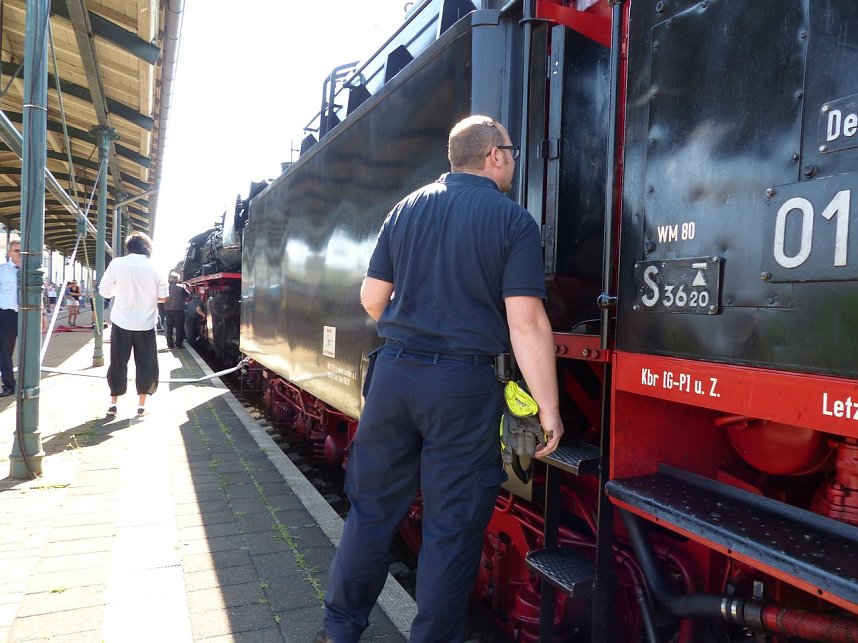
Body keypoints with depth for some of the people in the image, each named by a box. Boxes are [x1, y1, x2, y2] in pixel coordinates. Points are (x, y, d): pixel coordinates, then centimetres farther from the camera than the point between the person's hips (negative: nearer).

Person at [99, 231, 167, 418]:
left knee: (118, 363, 10)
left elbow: (104, 291, -1)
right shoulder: (154, 268, -4)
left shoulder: (117, 263, -5)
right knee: (146, 364, 8)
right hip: (146, 324, 0)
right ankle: (141, 405, 10)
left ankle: (113, 403, 16)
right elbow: (162, 297, -2)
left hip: (121, 323, 0)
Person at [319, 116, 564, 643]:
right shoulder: (514, 220, -4)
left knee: (373, 508, 17)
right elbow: (526, 323, -12)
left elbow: (372, 297, 9)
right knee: (453, 526, 11)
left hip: (394, 373, 5)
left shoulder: (407, 208, 8)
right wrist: (548, 407, -7)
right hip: (463, 386, -4)